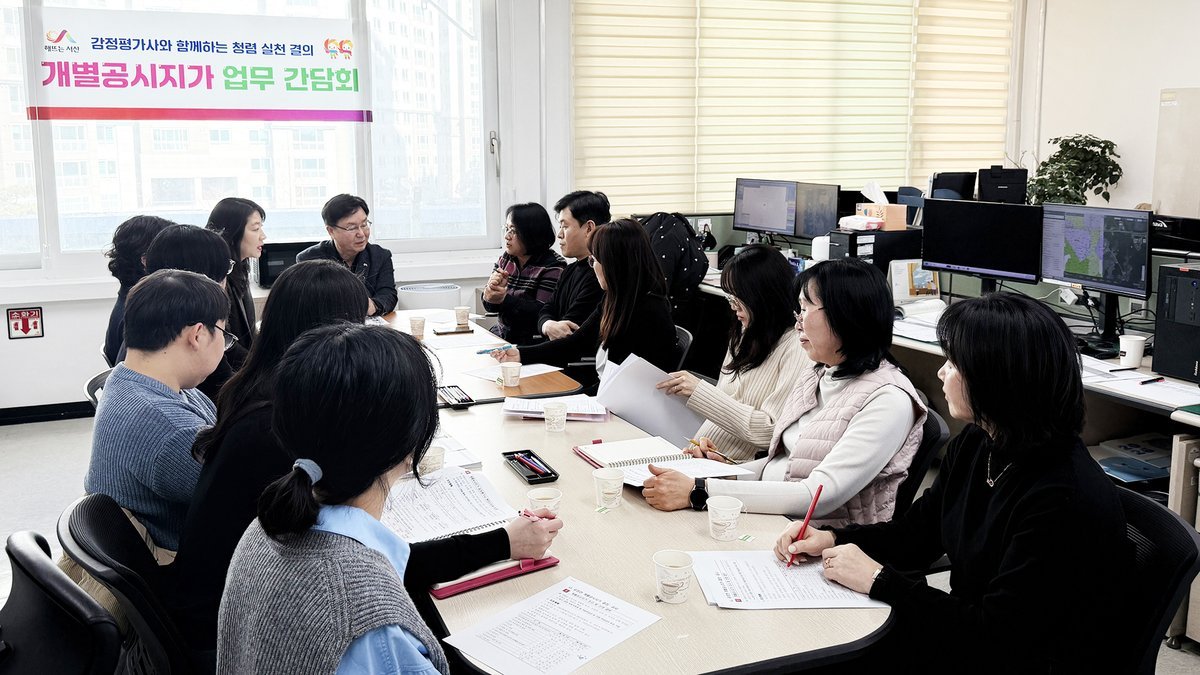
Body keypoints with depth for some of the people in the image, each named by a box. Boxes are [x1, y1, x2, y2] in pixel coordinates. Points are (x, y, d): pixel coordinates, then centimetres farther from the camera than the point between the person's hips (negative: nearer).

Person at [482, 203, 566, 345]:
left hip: (532, 340, -6)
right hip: (501, 335, 6)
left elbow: (542, 313, -19)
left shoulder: (553, 267, -10)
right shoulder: (505, 259, 10)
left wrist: (504, 299, -25)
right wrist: (491, 288, -13)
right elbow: (490, 306, 9)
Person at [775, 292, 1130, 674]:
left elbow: (995, 635, -24)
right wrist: (833, 540, -3)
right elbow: (917, 531, 12)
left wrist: (880, 581, -20)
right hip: (971, 634, 7)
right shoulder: (973, 446, -1)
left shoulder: (1063, 501, -28)